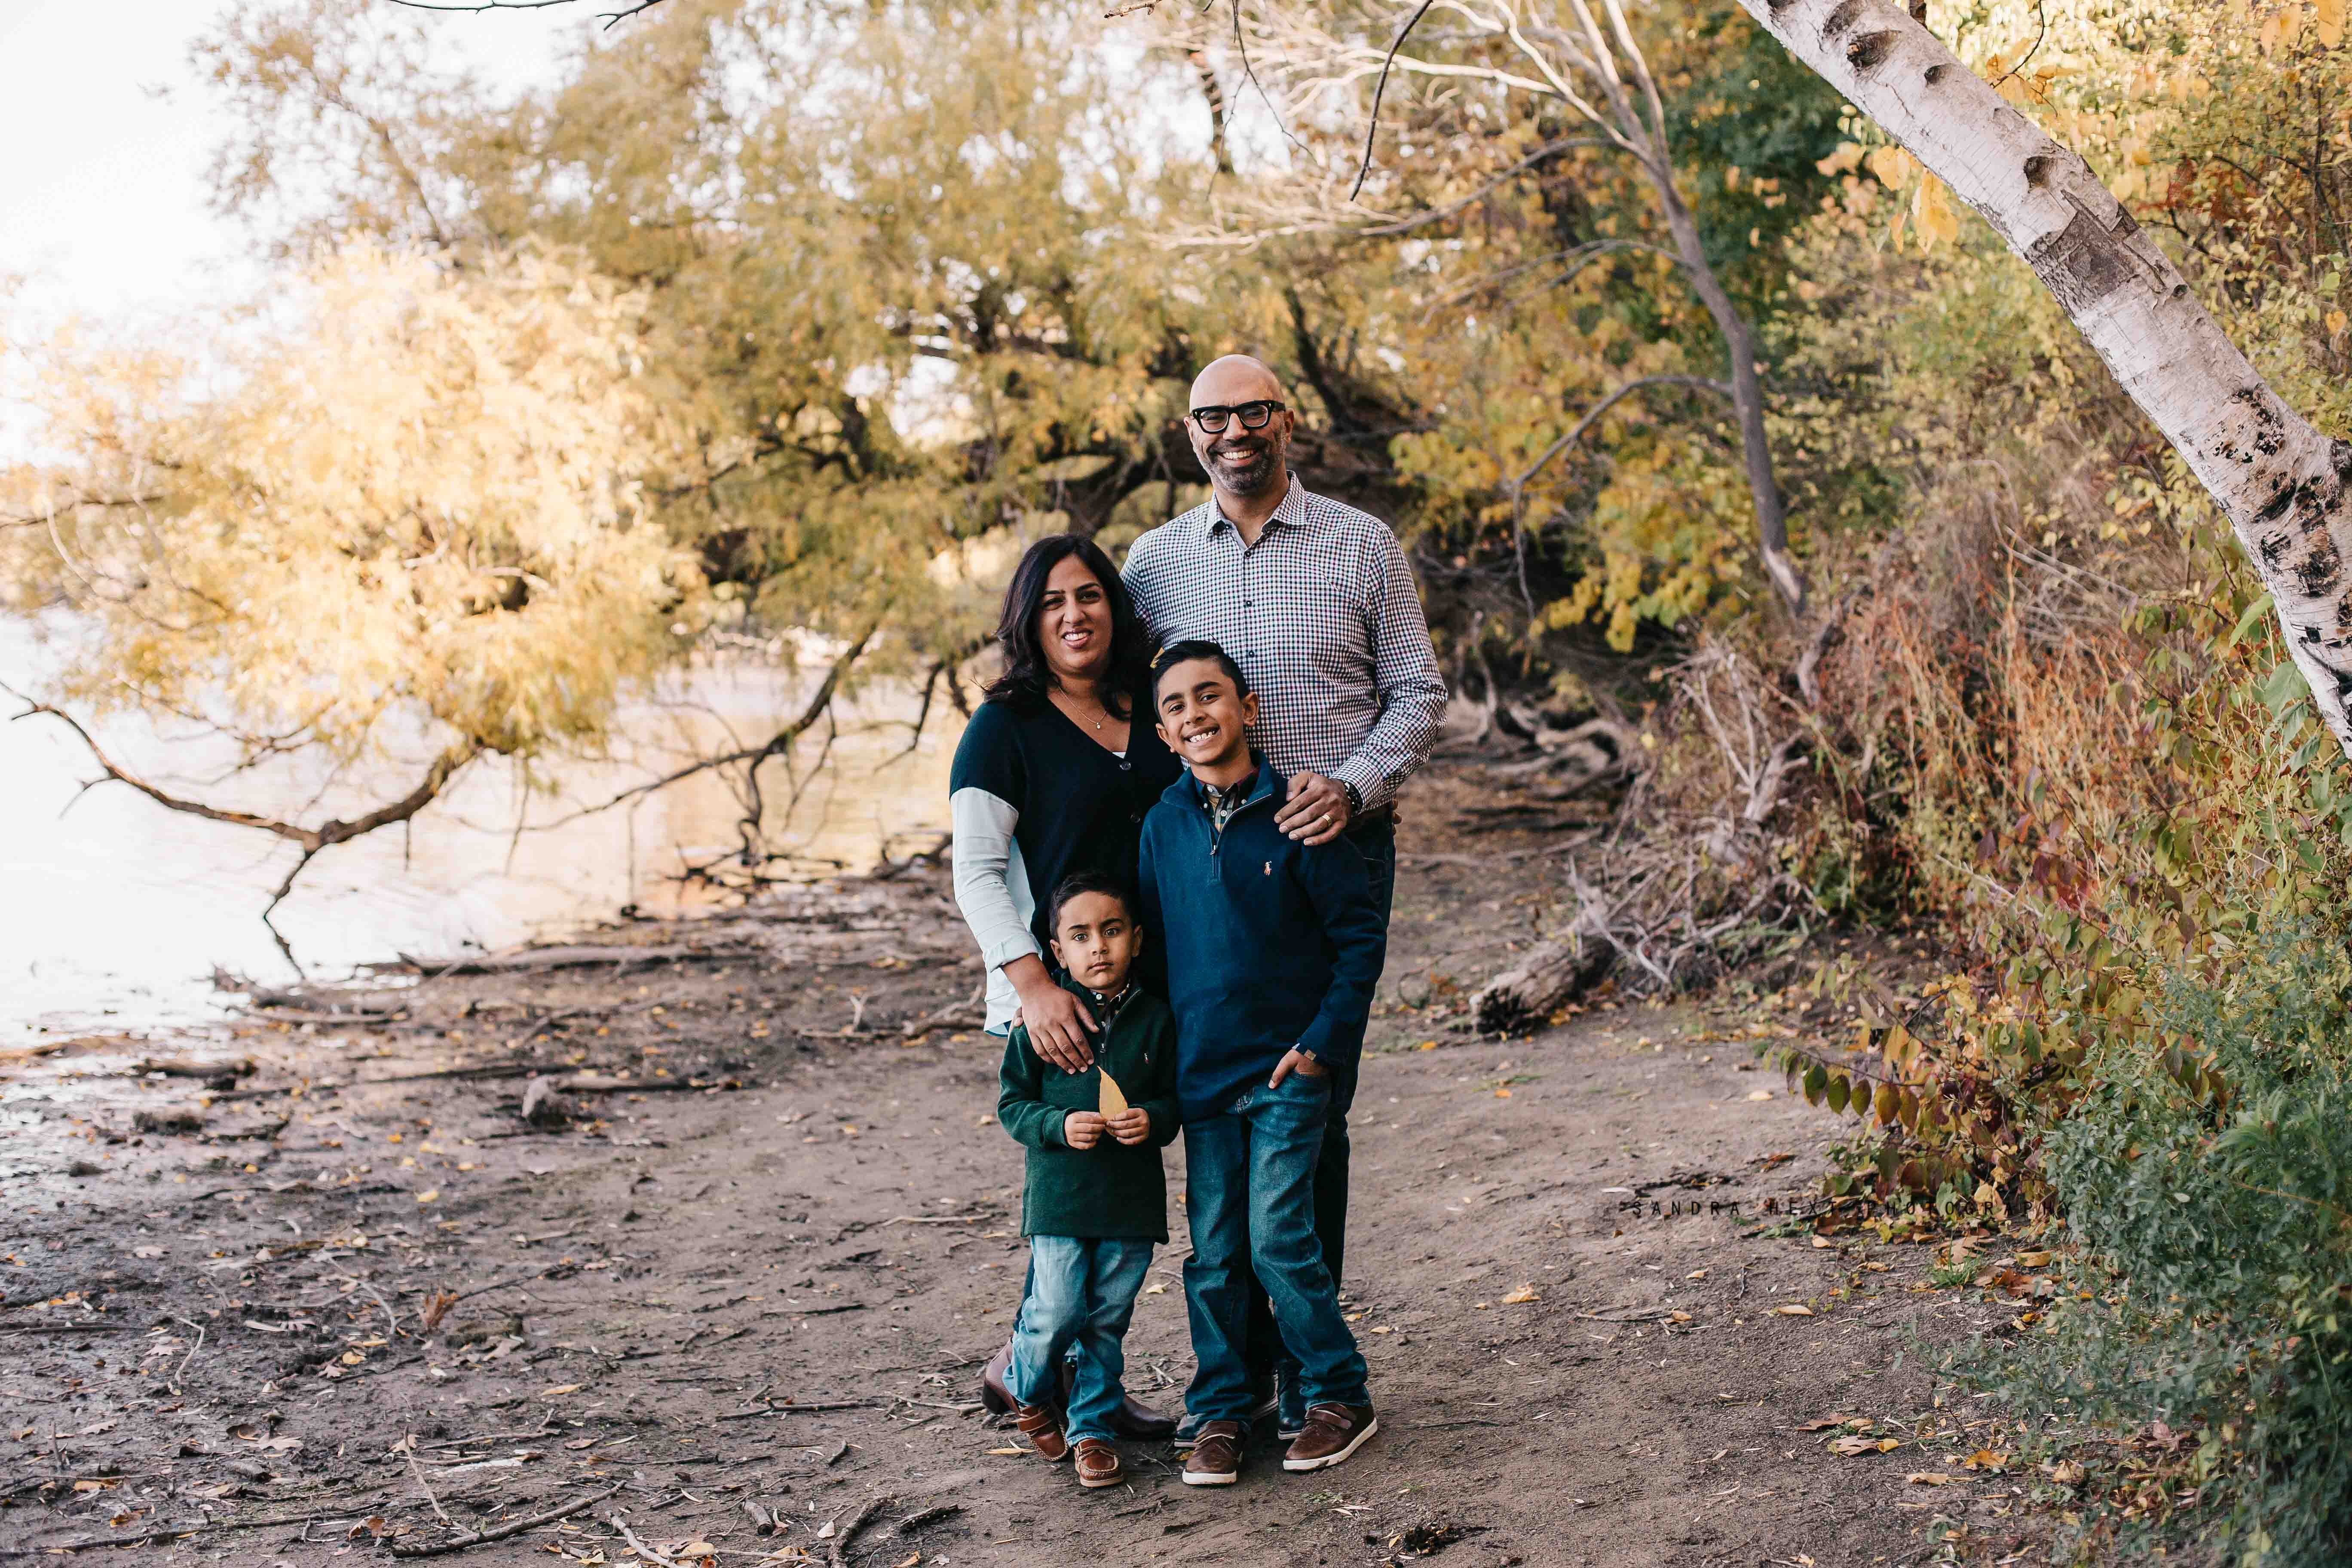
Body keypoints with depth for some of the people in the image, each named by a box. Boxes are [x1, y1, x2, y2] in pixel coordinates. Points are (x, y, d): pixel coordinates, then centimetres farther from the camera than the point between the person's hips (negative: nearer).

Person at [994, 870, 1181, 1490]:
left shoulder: (1155, 1019, 1)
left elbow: (1174, 1099, 8)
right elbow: (1012, 1103, 1)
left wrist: (1154, 1120, -13)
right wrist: (1059, 1126, -16)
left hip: (1132, 1198, 2)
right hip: (1059, 1192, -2)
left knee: (1108, 1319, 7)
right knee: (1056, 1312, -6)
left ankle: (1091, 1428, 22)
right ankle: (1030, 1394, 24)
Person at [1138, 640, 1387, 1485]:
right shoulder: (1163, 825, 4)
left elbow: (1362, 935, -5)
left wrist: (1322, 1043, -9)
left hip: (1289, 1067, -4)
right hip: (1202, 1071, 4)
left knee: (1277, 1236, -8)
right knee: (1213, 1250, 7)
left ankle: (1339, 1396, 9)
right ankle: (1219, 1414, 19)